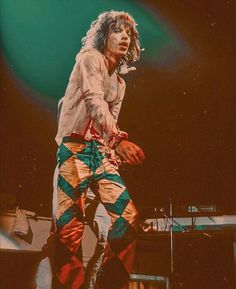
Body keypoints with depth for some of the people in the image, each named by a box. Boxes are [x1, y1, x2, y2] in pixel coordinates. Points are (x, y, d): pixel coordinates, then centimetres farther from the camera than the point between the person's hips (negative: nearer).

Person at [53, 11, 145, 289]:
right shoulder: (91, 58, -1)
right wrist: (119, 140, -33)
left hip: (101, 151, 7)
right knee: (71, 223, -13)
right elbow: (93, 101, -19)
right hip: (76, 146, -7)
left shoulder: (119, 82, 22)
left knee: (128, 215, -2)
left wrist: (115, 152, 8)